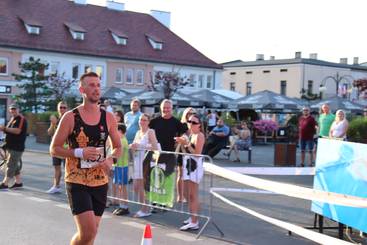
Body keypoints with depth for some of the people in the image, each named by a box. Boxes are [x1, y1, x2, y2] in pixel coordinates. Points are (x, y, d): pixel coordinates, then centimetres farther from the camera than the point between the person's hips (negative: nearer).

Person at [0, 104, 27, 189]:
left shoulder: (21, 119, -12)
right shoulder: (12, 119, 17)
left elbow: (17, 131, -23)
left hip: (17, 147, -10)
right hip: (11, 146, 10)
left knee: (11, 164, -10)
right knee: (15, 164, 13)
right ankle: (18, 182, 20)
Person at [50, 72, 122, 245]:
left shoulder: (108, 118, 4)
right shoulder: (70, 117, -6)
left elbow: (118, 147, 13)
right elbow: (54, 149, -3)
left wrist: (111, 159, -9)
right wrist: (79, 152, -19)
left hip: (100, 182, 4)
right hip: (77, 182, -4)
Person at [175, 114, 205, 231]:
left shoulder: (199, 135, -11)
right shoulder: (189, 134, 15)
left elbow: (197, 153, -18)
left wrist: (186, 143, -19)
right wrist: (182, 143, 4)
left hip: (195, 166, -9)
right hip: (187, 165, 9)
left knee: (193, 195, -9)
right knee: (189, 194, 12)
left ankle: (194, 222, -9)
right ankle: (192, 217, 22)